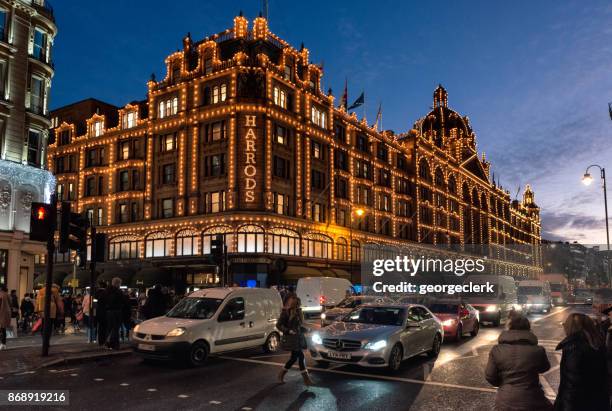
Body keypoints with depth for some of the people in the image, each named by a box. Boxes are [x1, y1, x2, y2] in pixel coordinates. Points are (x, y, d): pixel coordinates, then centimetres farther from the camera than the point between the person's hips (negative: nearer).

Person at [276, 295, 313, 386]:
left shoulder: (297, 311, 11)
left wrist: (305, 329, 8)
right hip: (291, 338, -8)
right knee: (301, 356, -10)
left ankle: (281, 374, 27)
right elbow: (278, 325, -12)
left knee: (294, 357, 12)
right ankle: (306, 379, -6)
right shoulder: (286, 312, -12)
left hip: (298, 337, 8)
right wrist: (289, 331, -20)